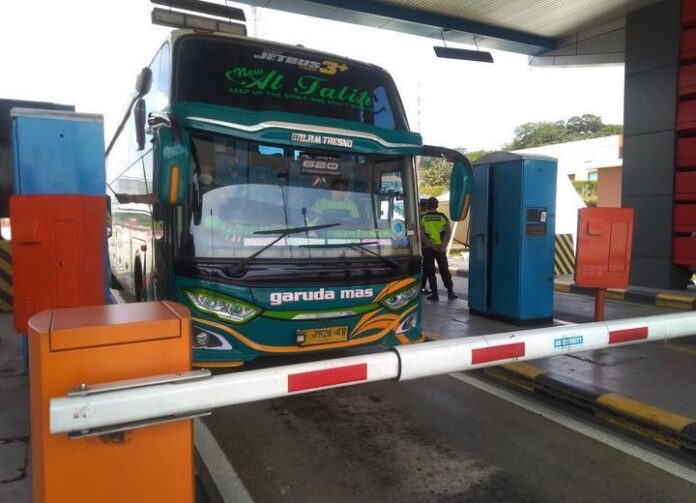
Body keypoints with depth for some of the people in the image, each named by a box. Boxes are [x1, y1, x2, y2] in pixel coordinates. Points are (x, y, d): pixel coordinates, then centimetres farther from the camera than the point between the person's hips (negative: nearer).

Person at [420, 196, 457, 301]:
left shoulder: (422, 218, 0)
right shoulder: (443, 217, 4)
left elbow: (421, 234, -12)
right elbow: (448, 232, -7)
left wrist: (431, 245, -15)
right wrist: (443, 246, -11)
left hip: (427, 248, -1)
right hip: (440, 248, 2)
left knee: (430, 271, 6)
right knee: (444, 270, 12)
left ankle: (434, 294, 5)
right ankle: (450, 292, 14)